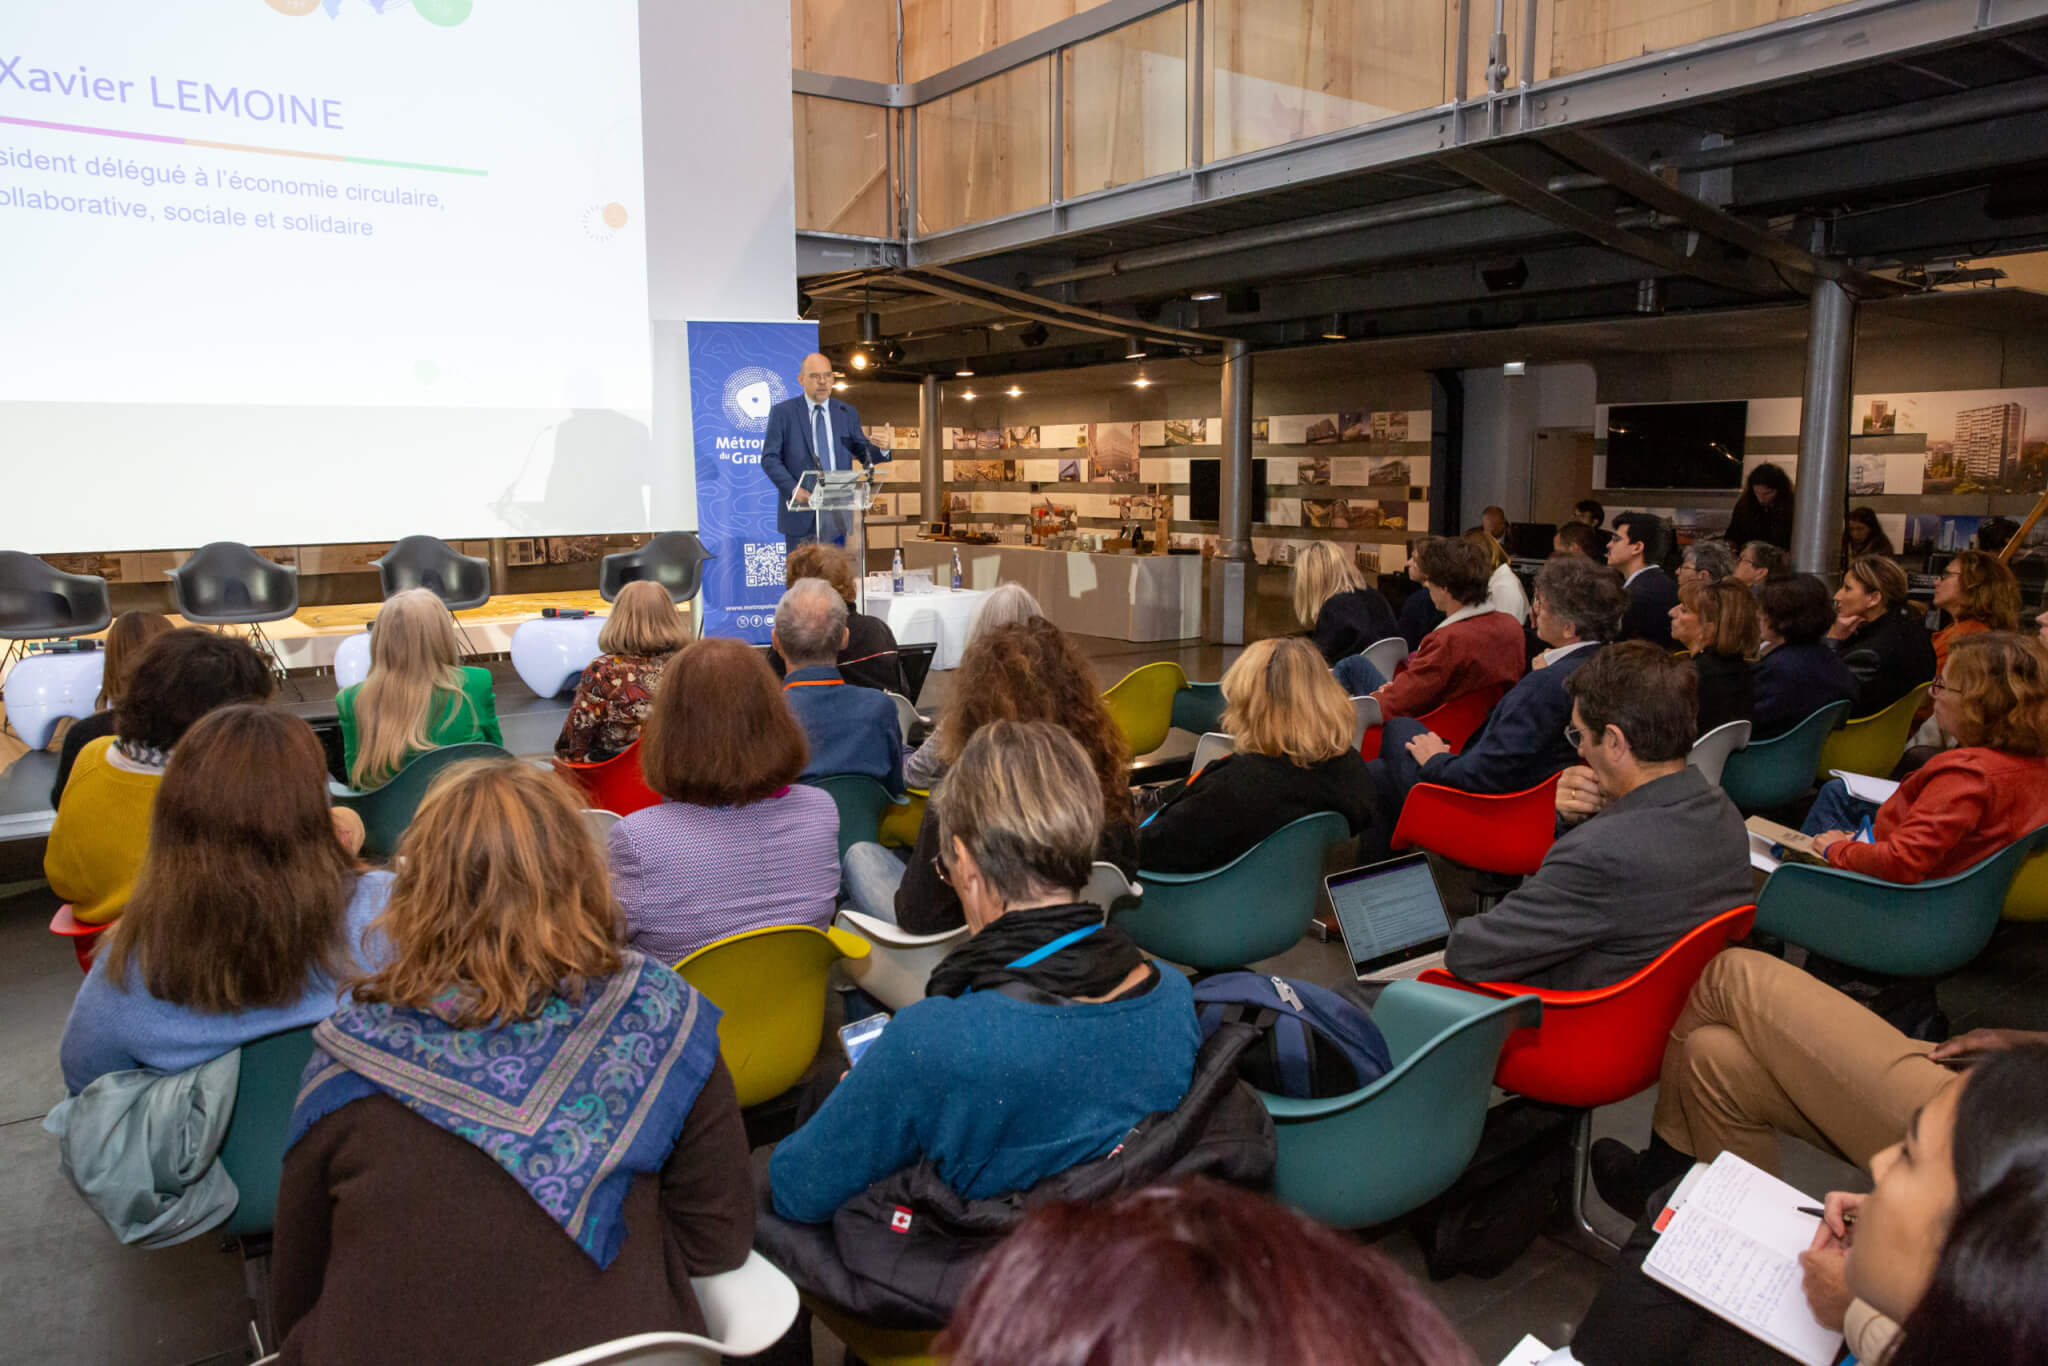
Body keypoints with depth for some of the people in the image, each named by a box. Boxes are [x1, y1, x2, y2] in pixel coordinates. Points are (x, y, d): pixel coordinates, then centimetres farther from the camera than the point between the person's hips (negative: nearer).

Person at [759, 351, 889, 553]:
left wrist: (881, 448, -15)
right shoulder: (782, 412, 3)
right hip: (801, 511, -2)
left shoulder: (848, 413, 12)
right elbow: (770, 458, -2)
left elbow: (864, 454, 9)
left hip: (837, 514, 3)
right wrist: (793, 489, -18)